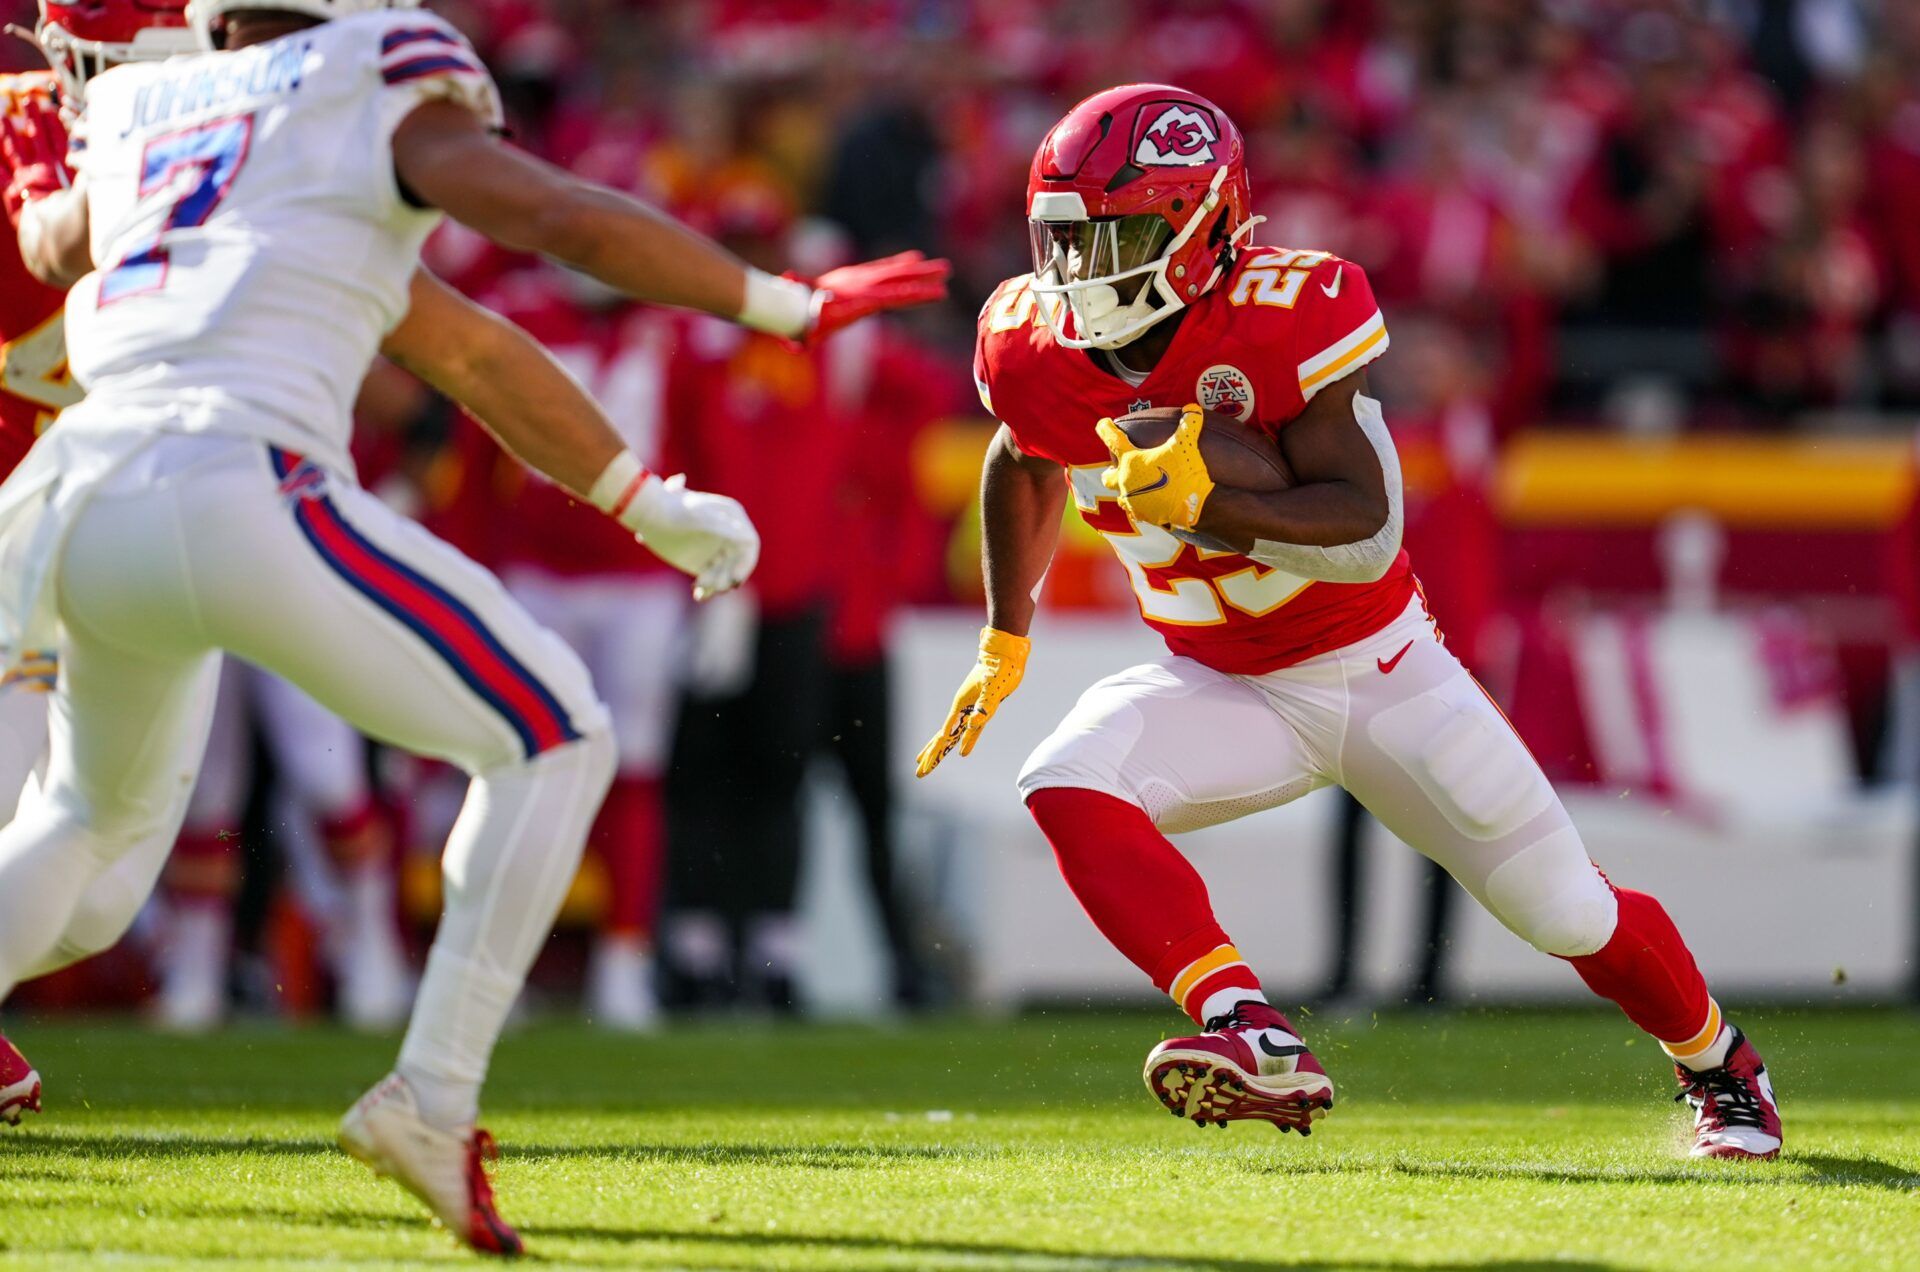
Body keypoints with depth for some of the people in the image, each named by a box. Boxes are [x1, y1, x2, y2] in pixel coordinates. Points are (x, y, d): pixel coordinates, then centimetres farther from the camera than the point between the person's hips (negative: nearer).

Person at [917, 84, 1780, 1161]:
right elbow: (1026, 467, 14)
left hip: (1381, 672, -4)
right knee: (1067, 790, -28)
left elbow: (1367, 532, -30)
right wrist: (1005, 643, 20)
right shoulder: (1037, 351, -11)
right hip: (1225, 689, 4)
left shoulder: (1281, 318, -26)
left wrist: (1205, 504, -42)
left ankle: (1720, 1065, 34)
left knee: (1567, 913, 2)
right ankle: (1258, 1041, -37)